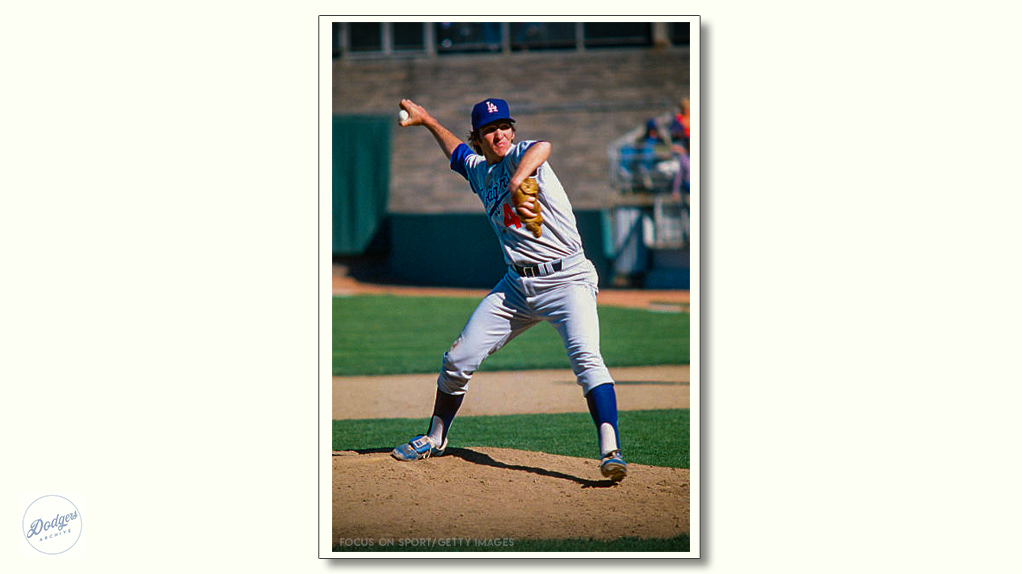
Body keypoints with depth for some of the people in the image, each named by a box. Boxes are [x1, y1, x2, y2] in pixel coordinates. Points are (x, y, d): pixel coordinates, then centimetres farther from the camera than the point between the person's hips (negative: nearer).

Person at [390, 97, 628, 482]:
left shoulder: (518, 156, -8)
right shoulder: (479, 171, 13)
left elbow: (542, 147, -35)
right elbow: (457, 152, 39)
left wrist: (518, 181, -52)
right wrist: (427, 120, 46)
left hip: (567, 279, -7)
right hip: (517, 285, 7)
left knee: (585, 356, -29)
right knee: (458, 360, 8)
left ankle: (610, 450, -34)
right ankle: (435, 439, 29)